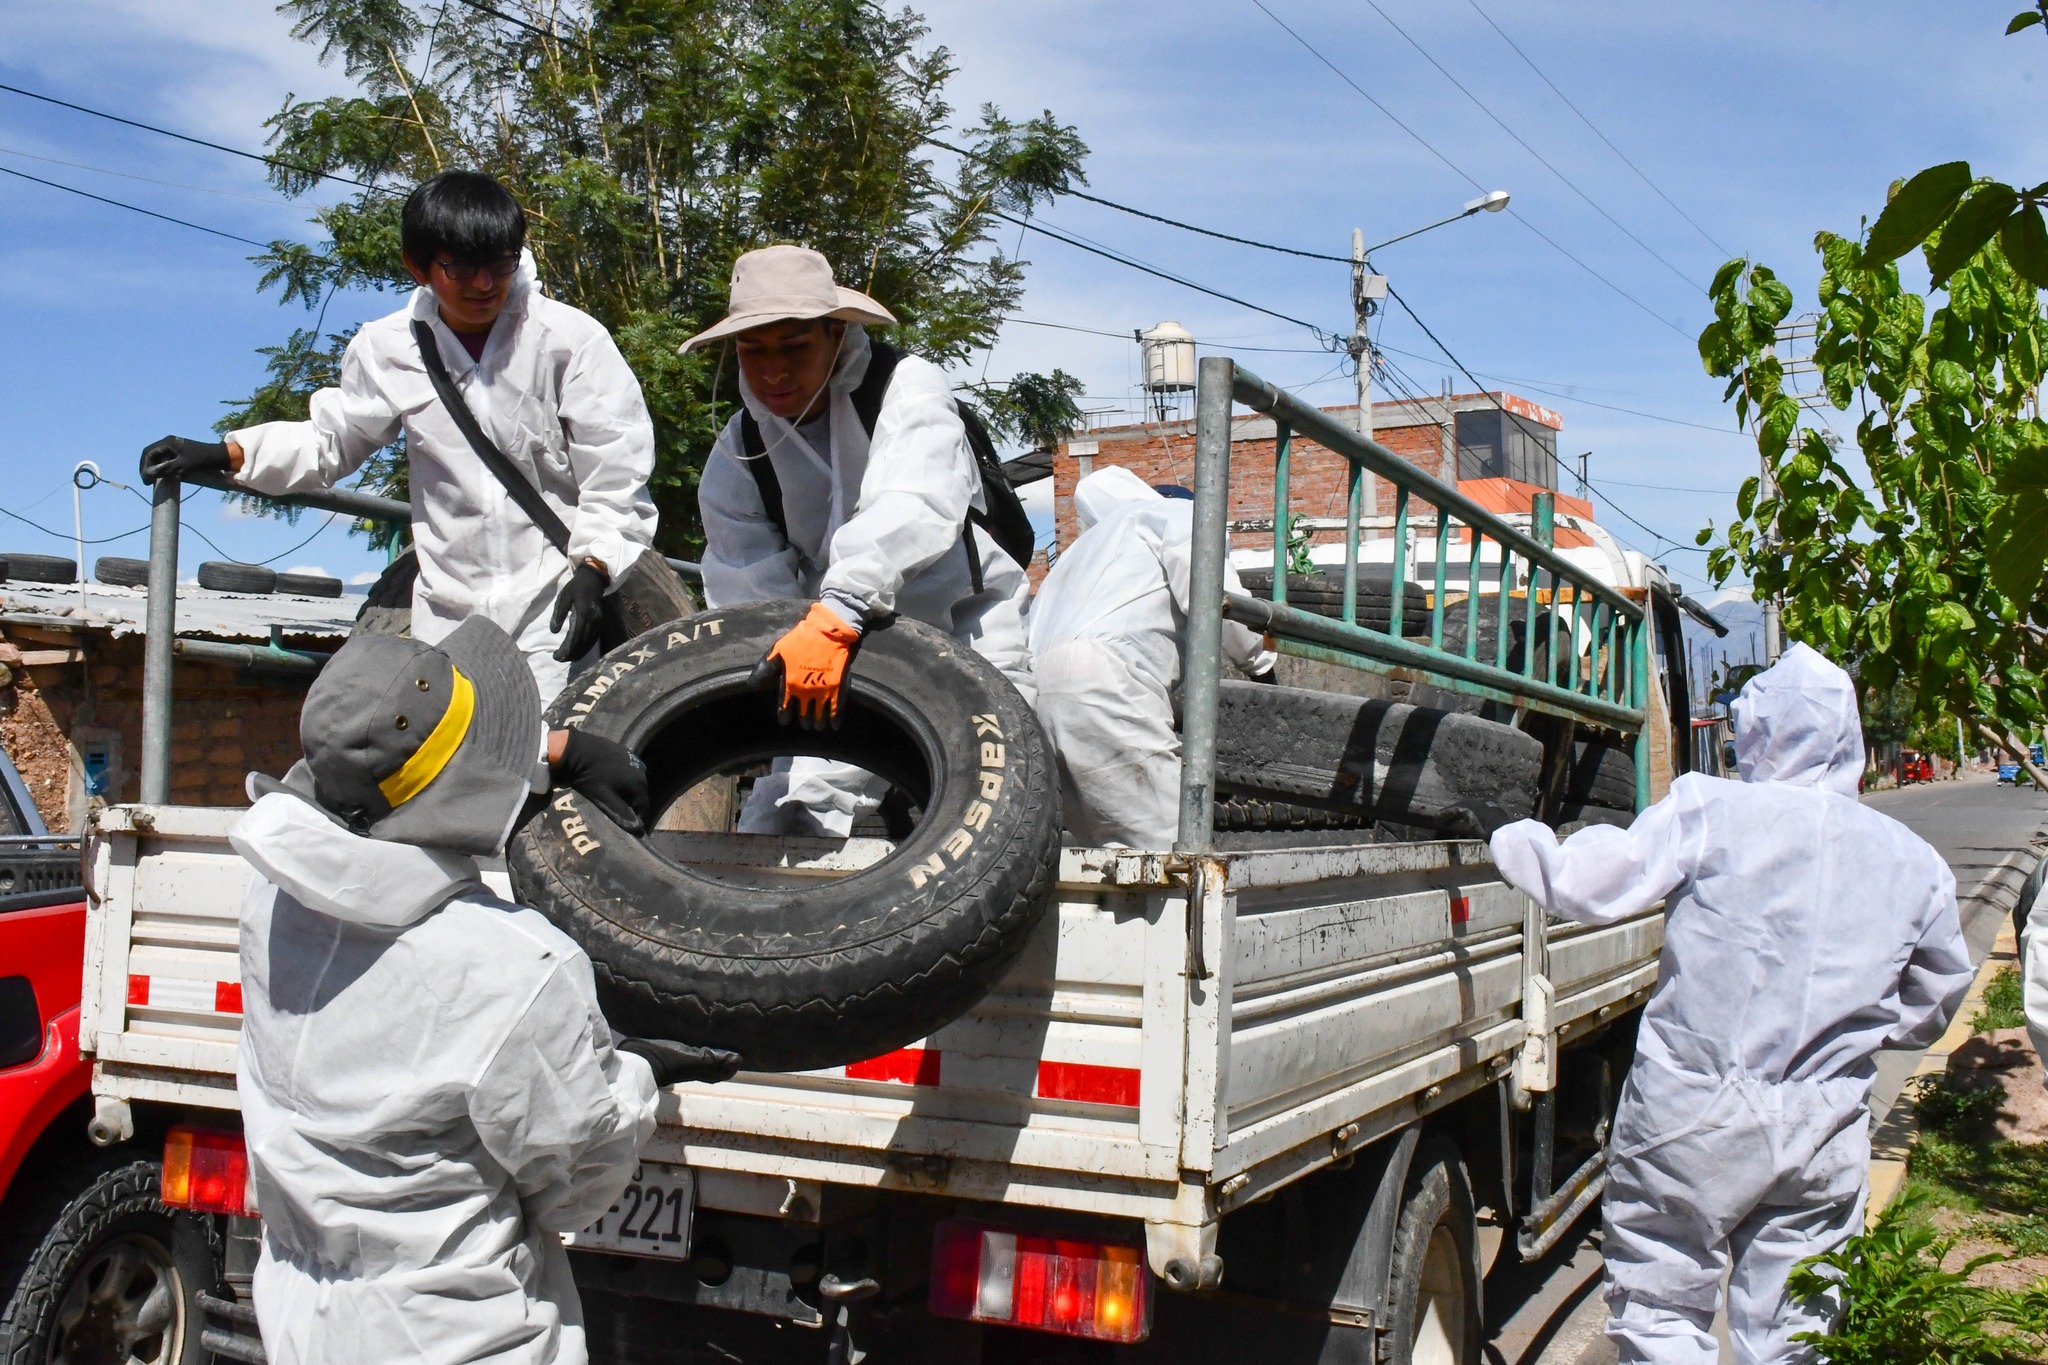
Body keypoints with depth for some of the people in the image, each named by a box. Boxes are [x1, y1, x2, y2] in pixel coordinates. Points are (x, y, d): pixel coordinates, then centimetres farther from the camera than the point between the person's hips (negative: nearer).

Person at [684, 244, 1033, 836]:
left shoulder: (906, 385, -16)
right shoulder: (737, 460, 0)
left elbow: (915, 506, -36)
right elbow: (751, 606, -4)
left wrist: (838, 615, -49)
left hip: (969, 635, -5)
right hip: (848, 655, 5)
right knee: (772, 828, 2)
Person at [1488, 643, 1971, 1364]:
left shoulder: (1710, 811, -10)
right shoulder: (1914, 863, 5)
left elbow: (1589, 885, -12)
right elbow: (1929, 1009, 16)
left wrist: (1515, 838, 5)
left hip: (1692, 1118, -4)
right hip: (1823, 1139, 4)